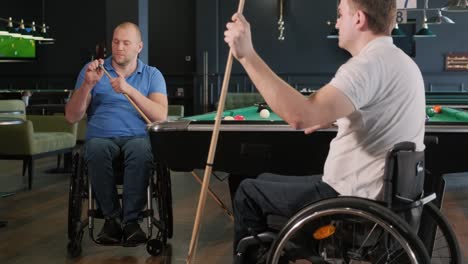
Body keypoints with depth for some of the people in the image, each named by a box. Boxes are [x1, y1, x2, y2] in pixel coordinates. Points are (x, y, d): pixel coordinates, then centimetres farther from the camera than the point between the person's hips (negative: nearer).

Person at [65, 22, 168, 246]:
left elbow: (160, 116, -6)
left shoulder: (152, 75, 10)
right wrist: (88, 85, -11)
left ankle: (131, 219, -26)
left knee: (141, 150, -37)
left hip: (137, 137, 0)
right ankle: (111, 217, -20)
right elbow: (72, 117, 4)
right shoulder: (92, 70, 10)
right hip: (101, 137, 1)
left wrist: (130, 90, -17)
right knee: (96, 150, -36)